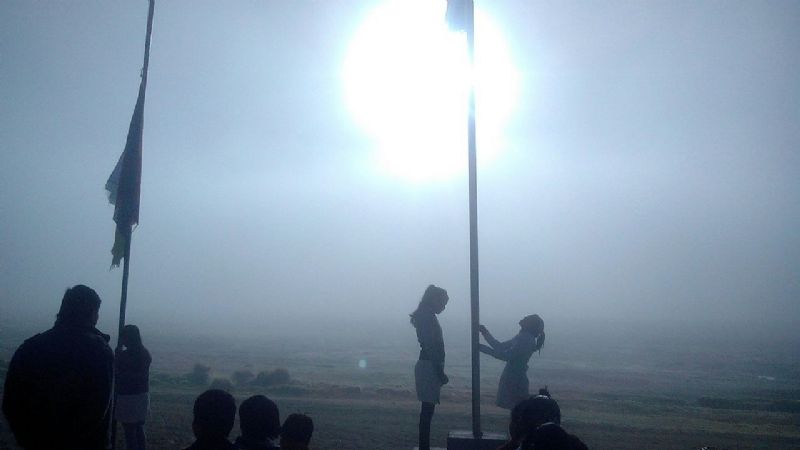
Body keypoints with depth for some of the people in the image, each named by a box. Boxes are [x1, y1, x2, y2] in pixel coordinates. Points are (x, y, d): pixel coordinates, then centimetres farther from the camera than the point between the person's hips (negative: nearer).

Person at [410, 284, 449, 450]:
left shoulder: (425, 316, 15)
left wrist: (439, 371, 20)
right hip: (430, 367, -10)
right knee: (427, 410, -6)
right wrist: (440, 372, -18)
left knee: (427, 410, 13)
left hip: (428, 366, 10)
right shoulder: (428, 317, -15)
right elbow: (431, 348, -20)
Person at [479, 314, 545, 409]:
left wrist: (483, 348, -16)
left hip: (515, 379, -9)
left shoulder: (526, 340, -19)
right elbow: (501, 347, 14)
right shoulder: (522, 337, 11)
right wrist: (486, 333, 10)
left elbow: (506, 356, -21)